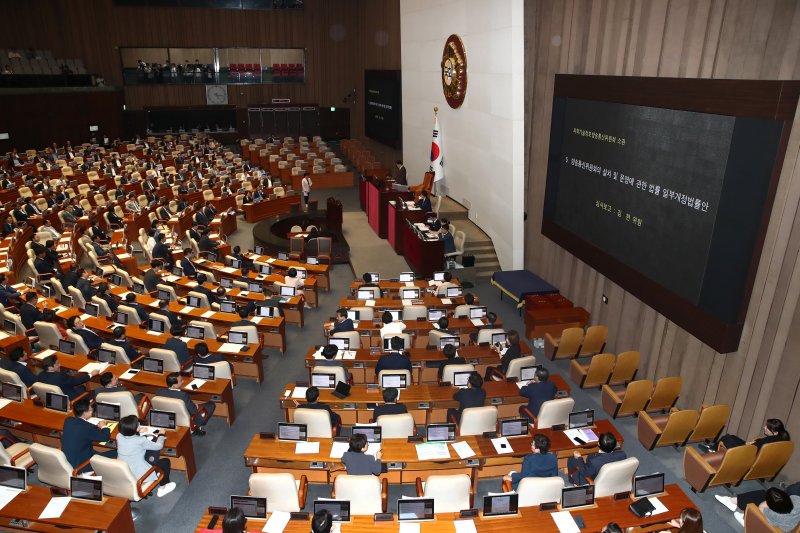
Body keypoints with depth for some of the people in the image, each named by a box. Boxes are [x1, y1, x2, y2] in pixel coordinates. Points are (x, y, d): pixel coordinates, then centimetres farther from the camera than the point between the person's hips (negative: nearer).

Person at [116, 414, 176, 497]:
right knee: (165, 461, 11)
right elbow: (159, 446, -8)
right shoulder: (141, 441, -25)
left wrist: (138, 432, 21)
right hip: (138, 475, -7)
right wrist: (161, 435, 10)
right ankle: (162, 488, 28)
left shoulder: (119, 437, -10)